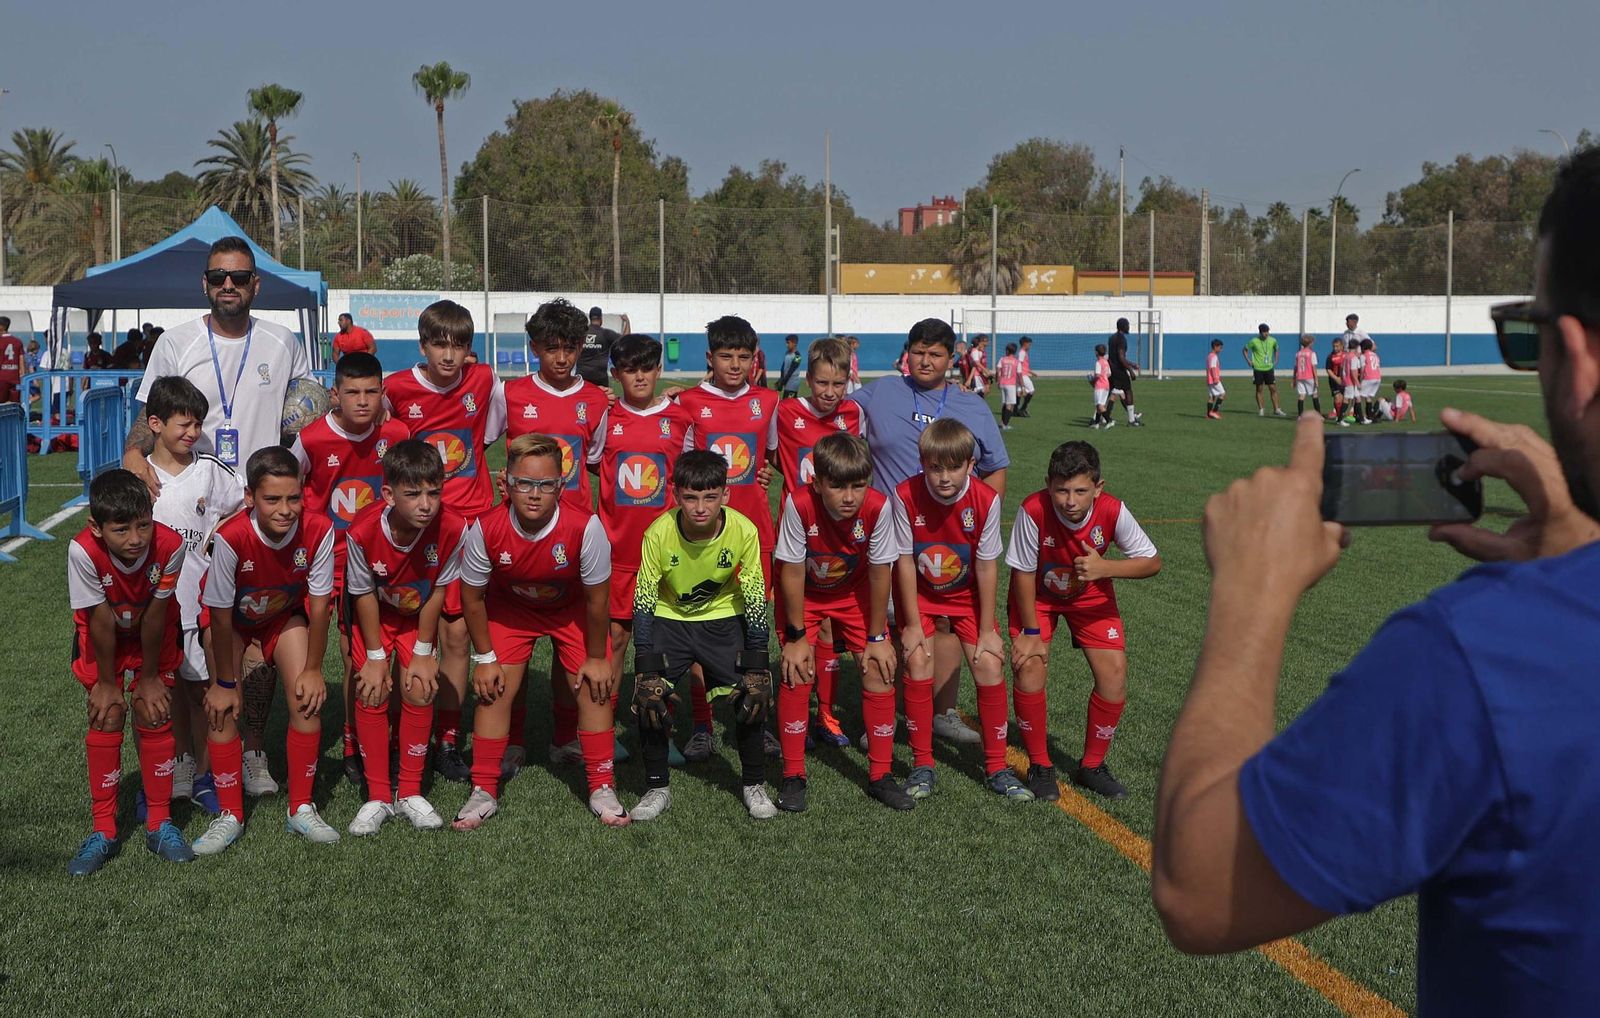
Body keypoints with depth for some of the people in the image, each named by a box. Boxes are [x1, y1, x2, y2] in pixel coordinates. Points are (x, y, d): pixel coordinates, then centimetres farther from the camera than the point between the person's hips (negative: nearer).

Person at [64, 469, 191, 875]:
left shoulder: (169, 544, -33)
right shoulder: (84, 551, -36)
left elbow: (155, 616, -23)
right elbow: (101, 621, -25)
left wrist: (149, 677, -12)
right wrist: (107, 683, -14)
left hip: (153, 637, 1)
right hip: (103, 639, 0)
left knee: (156, 715, -4)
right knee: (106, 718, -7)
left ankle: (160, 824, 10)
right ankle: (104, 831, 5)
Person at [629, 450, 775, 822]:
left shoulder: (744, 531, -25)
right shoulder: (659, 533, -25)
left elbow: (755, 603, -14)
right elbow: (643, 604, -16)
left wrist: (756, 667, -14)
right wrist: (646, 670, -19)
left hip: (724, 617, 0)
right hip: (669, 618, 0)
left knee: (752, 698, -11)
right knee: (649, 698, -13)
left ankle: (754, 785, 10)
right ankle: (657, 788, 6)